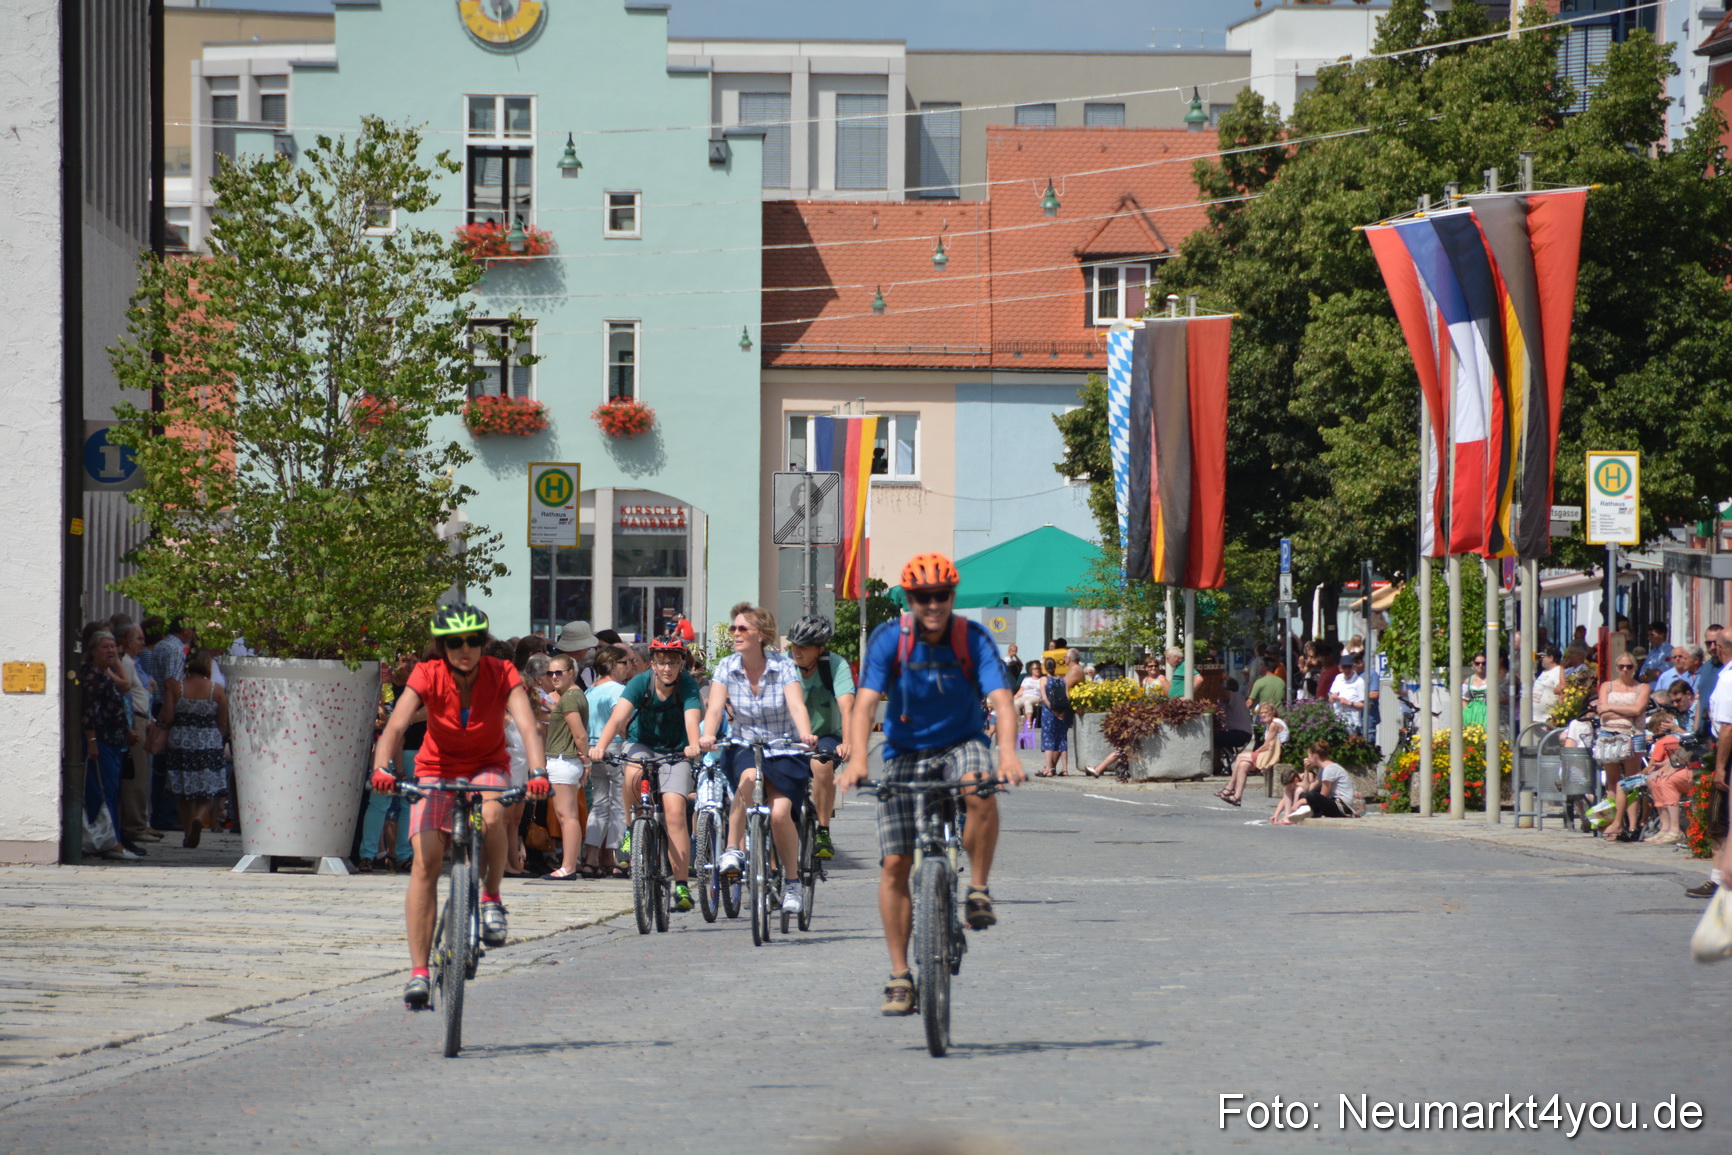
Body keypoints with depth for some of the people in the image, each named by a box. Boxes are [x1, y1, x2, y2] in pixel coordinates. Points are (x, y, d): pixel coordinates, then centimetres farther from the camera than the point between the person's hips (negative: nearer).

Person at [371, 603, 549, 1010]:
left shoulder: (501, 675, -18)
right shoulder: (428, 676, -18)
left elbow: (527, 724, -32)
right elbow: (396, 724, -31)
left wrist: (538, 772, -50)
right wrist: (384, 767, -51)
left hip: (487, 768, 0)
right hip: (437, 770, 0)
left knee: (491, 814, -36)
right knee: (425, 860, -18)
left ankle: (492, 898, -9)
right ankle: (418, 972, -15)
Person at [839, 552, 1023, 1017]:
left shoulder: (973, 639, -13)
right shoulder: (889, 639, -13)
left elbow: (1001, 700, -24)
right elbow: (866, 702, -23)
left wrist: (1008, 753, -43)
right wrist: (858, 757, -39)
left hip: (961, 744, -1)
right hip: (906, 752, 1)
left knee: (980, 791, -37)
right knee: (894, 864, -8)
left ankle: (978, 890, -16)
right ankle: (900, 977, 0)